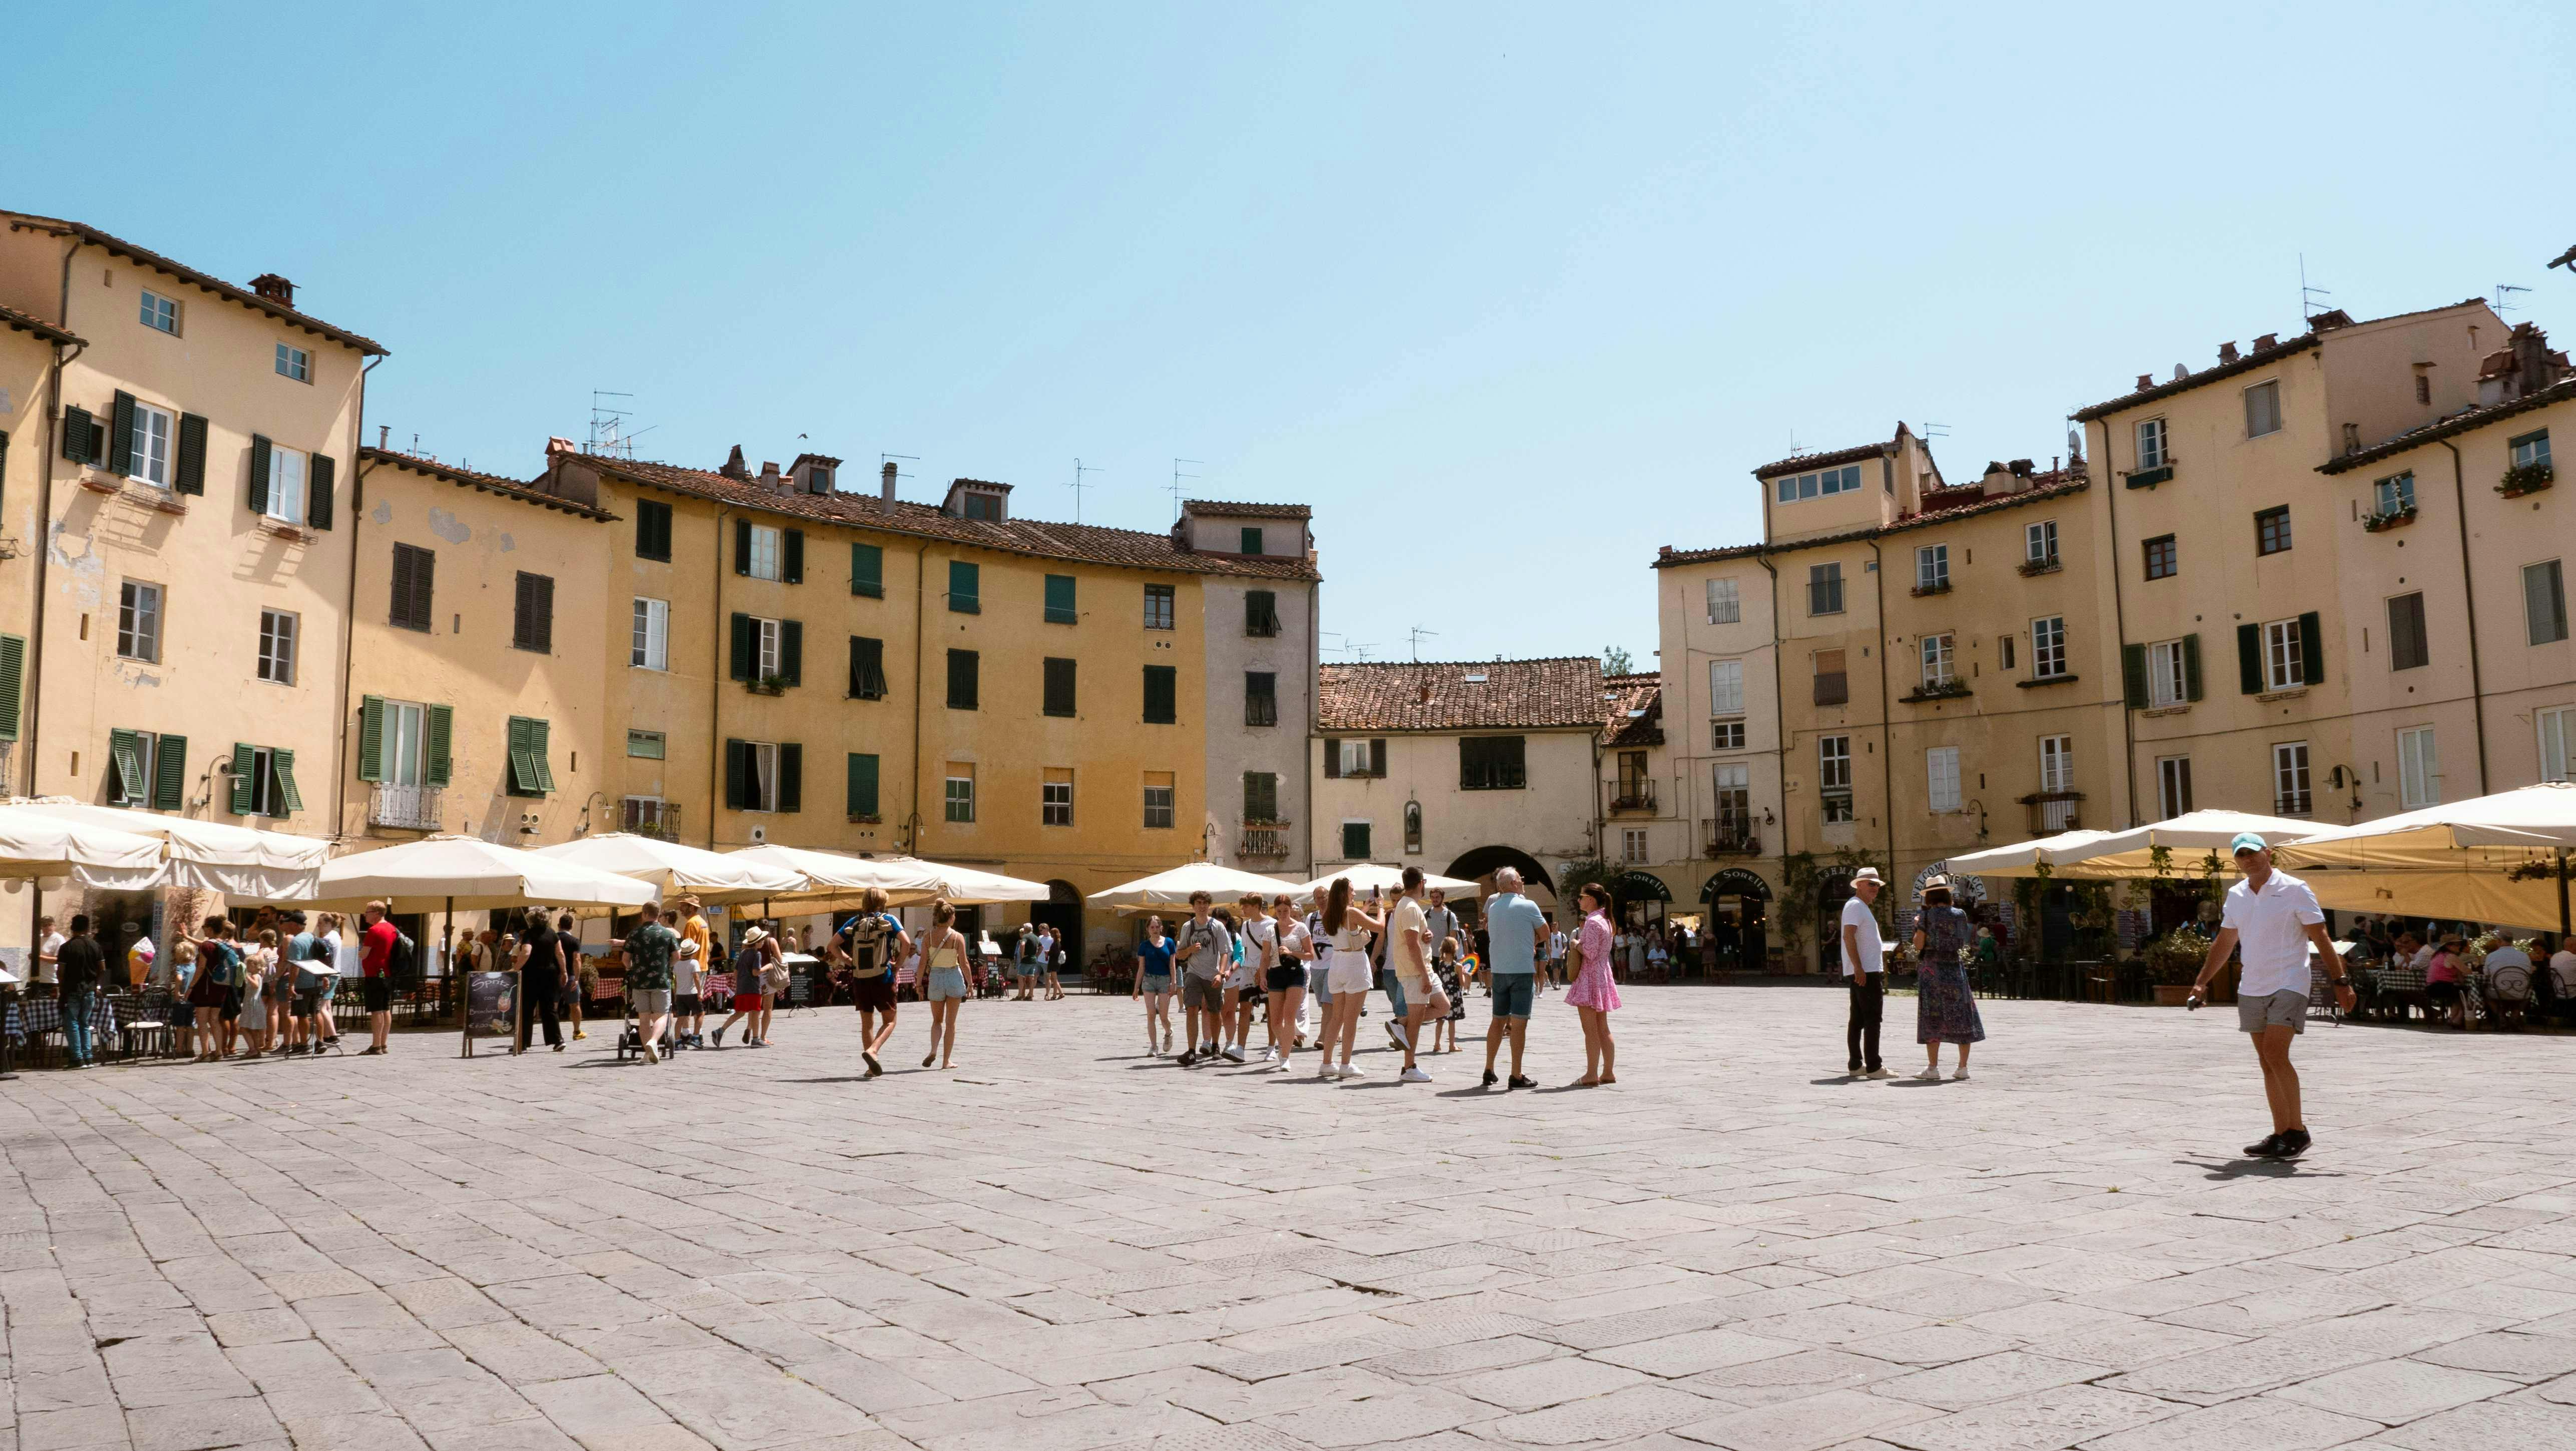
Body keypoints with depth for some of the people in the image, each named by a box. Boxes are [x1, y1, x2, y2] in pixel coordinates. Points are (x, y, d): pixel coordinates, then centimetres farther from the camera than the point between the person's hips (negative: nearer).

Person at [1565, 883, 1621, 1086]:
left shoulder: (1592, 922, -16)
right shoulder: (1605, 920, 14)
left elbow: (1590, 953, -22)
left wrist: (1576, 944, -6)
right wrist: (1581, 942, 11)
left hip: (1590, 978, -10)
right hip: (1603, 976, 10)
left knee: (1590, 1029, -6)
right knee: (1602, 1029, 11)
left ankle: (1591, 1075, -4)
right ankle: (1608, 1073, 14)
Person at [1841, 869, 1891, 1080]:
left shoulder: (1863, 908, 23)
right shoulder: (1855, 906, -10)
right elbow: (1849, 936, -21)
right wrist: (1858, 968, -26)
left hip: (1862, 973, 10)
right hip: (1866, 972, -10)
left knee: (1857, 1020, 9)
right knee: (1872, 1019, -10)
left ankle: (1856, 1065, 11)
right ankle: (1873, 1067, -10)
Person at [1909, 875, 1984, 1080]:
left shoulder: (1926, 916, -8)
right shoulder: (1960, 915, 3)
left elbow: (1919, 945, -9)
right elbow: (1963, 944, 12)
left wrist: (1917, 926, 6)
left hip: (1931, 968, -3)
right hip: (1954, 967, 3)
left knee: (1932, 1017, 0)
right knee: (1961, 1016, 9)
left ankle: (1933, 1067, -2)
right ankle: (1963, 1067, 10)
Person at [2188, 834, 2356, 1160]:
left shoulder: (2294, 890, -6)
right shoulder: (2235, 895, 10)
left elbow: (2321, 938, -7)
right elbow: (2224, 943, 20)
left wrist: (2341, 981, -13)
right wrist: (2202, 983, 19)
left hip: (2288, 985, -6)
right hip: (2251, 988, 6)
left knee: (2275, 1054, -17)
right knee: (2267, 1063, 6)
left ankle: (2297, 1130, -7)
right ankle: (2281, 1135, 10)